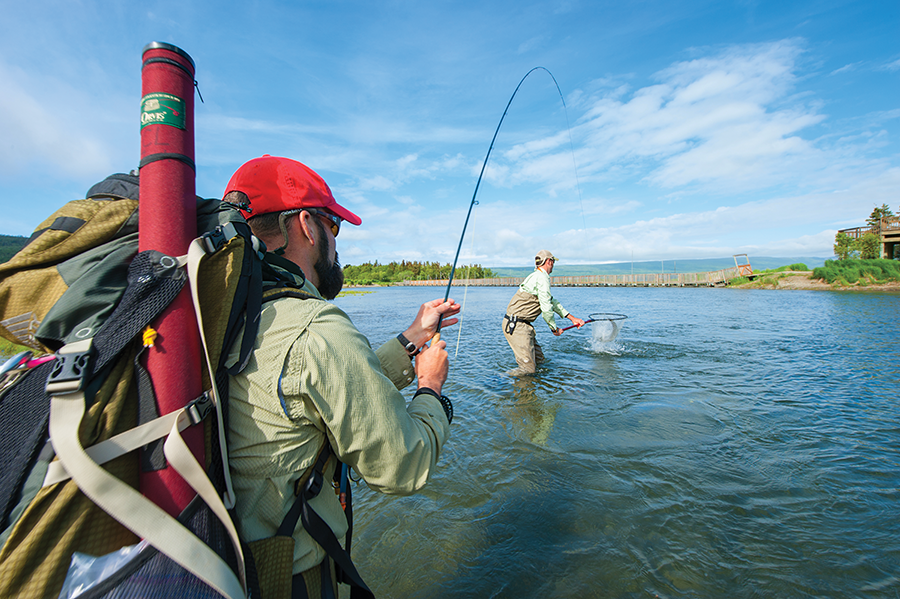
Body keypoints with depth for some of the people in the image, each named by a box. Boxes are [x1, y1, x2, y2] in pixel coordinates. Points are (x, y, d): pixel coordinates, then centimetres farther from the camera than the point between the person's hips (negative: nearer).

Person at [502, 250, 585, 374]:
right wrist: (555, 329, -2)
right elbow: (546, 309, -17)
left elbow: (552, 302, 26)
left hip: (522, 324, 10)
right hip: (516, 326, -10)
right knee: (528, 368, -9)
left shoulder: (537, 276, 20)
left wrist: (572, 318, 25)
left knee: (539, 360, 16)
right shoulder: (542, 278, -14)